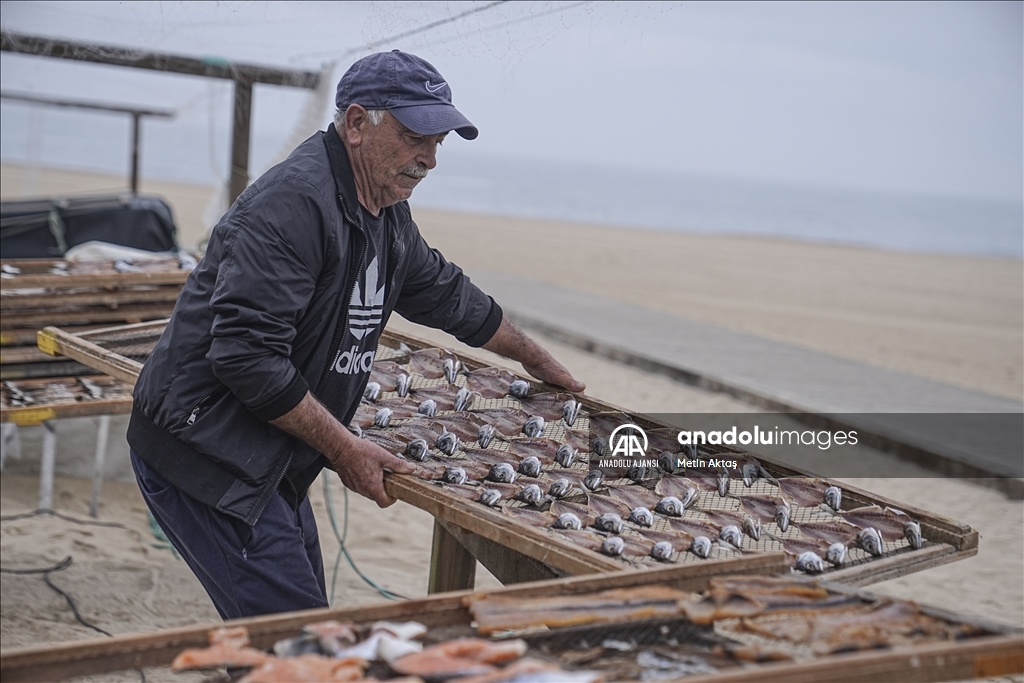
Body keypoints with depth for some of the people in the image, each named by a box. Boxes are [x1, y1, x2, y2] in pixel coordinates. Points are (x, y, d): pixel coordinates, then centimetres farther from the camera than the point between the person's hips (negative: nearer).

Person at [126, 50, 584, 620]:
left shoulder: (387, 213, 9)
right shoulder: (293, 203, -22)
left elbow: (444, 292, 27)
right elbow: (246, 354, -27)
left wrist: (535, 358, 35)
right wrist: (344, 449, -21)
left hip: (273, 468, 10)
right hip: (207, 458, -10)